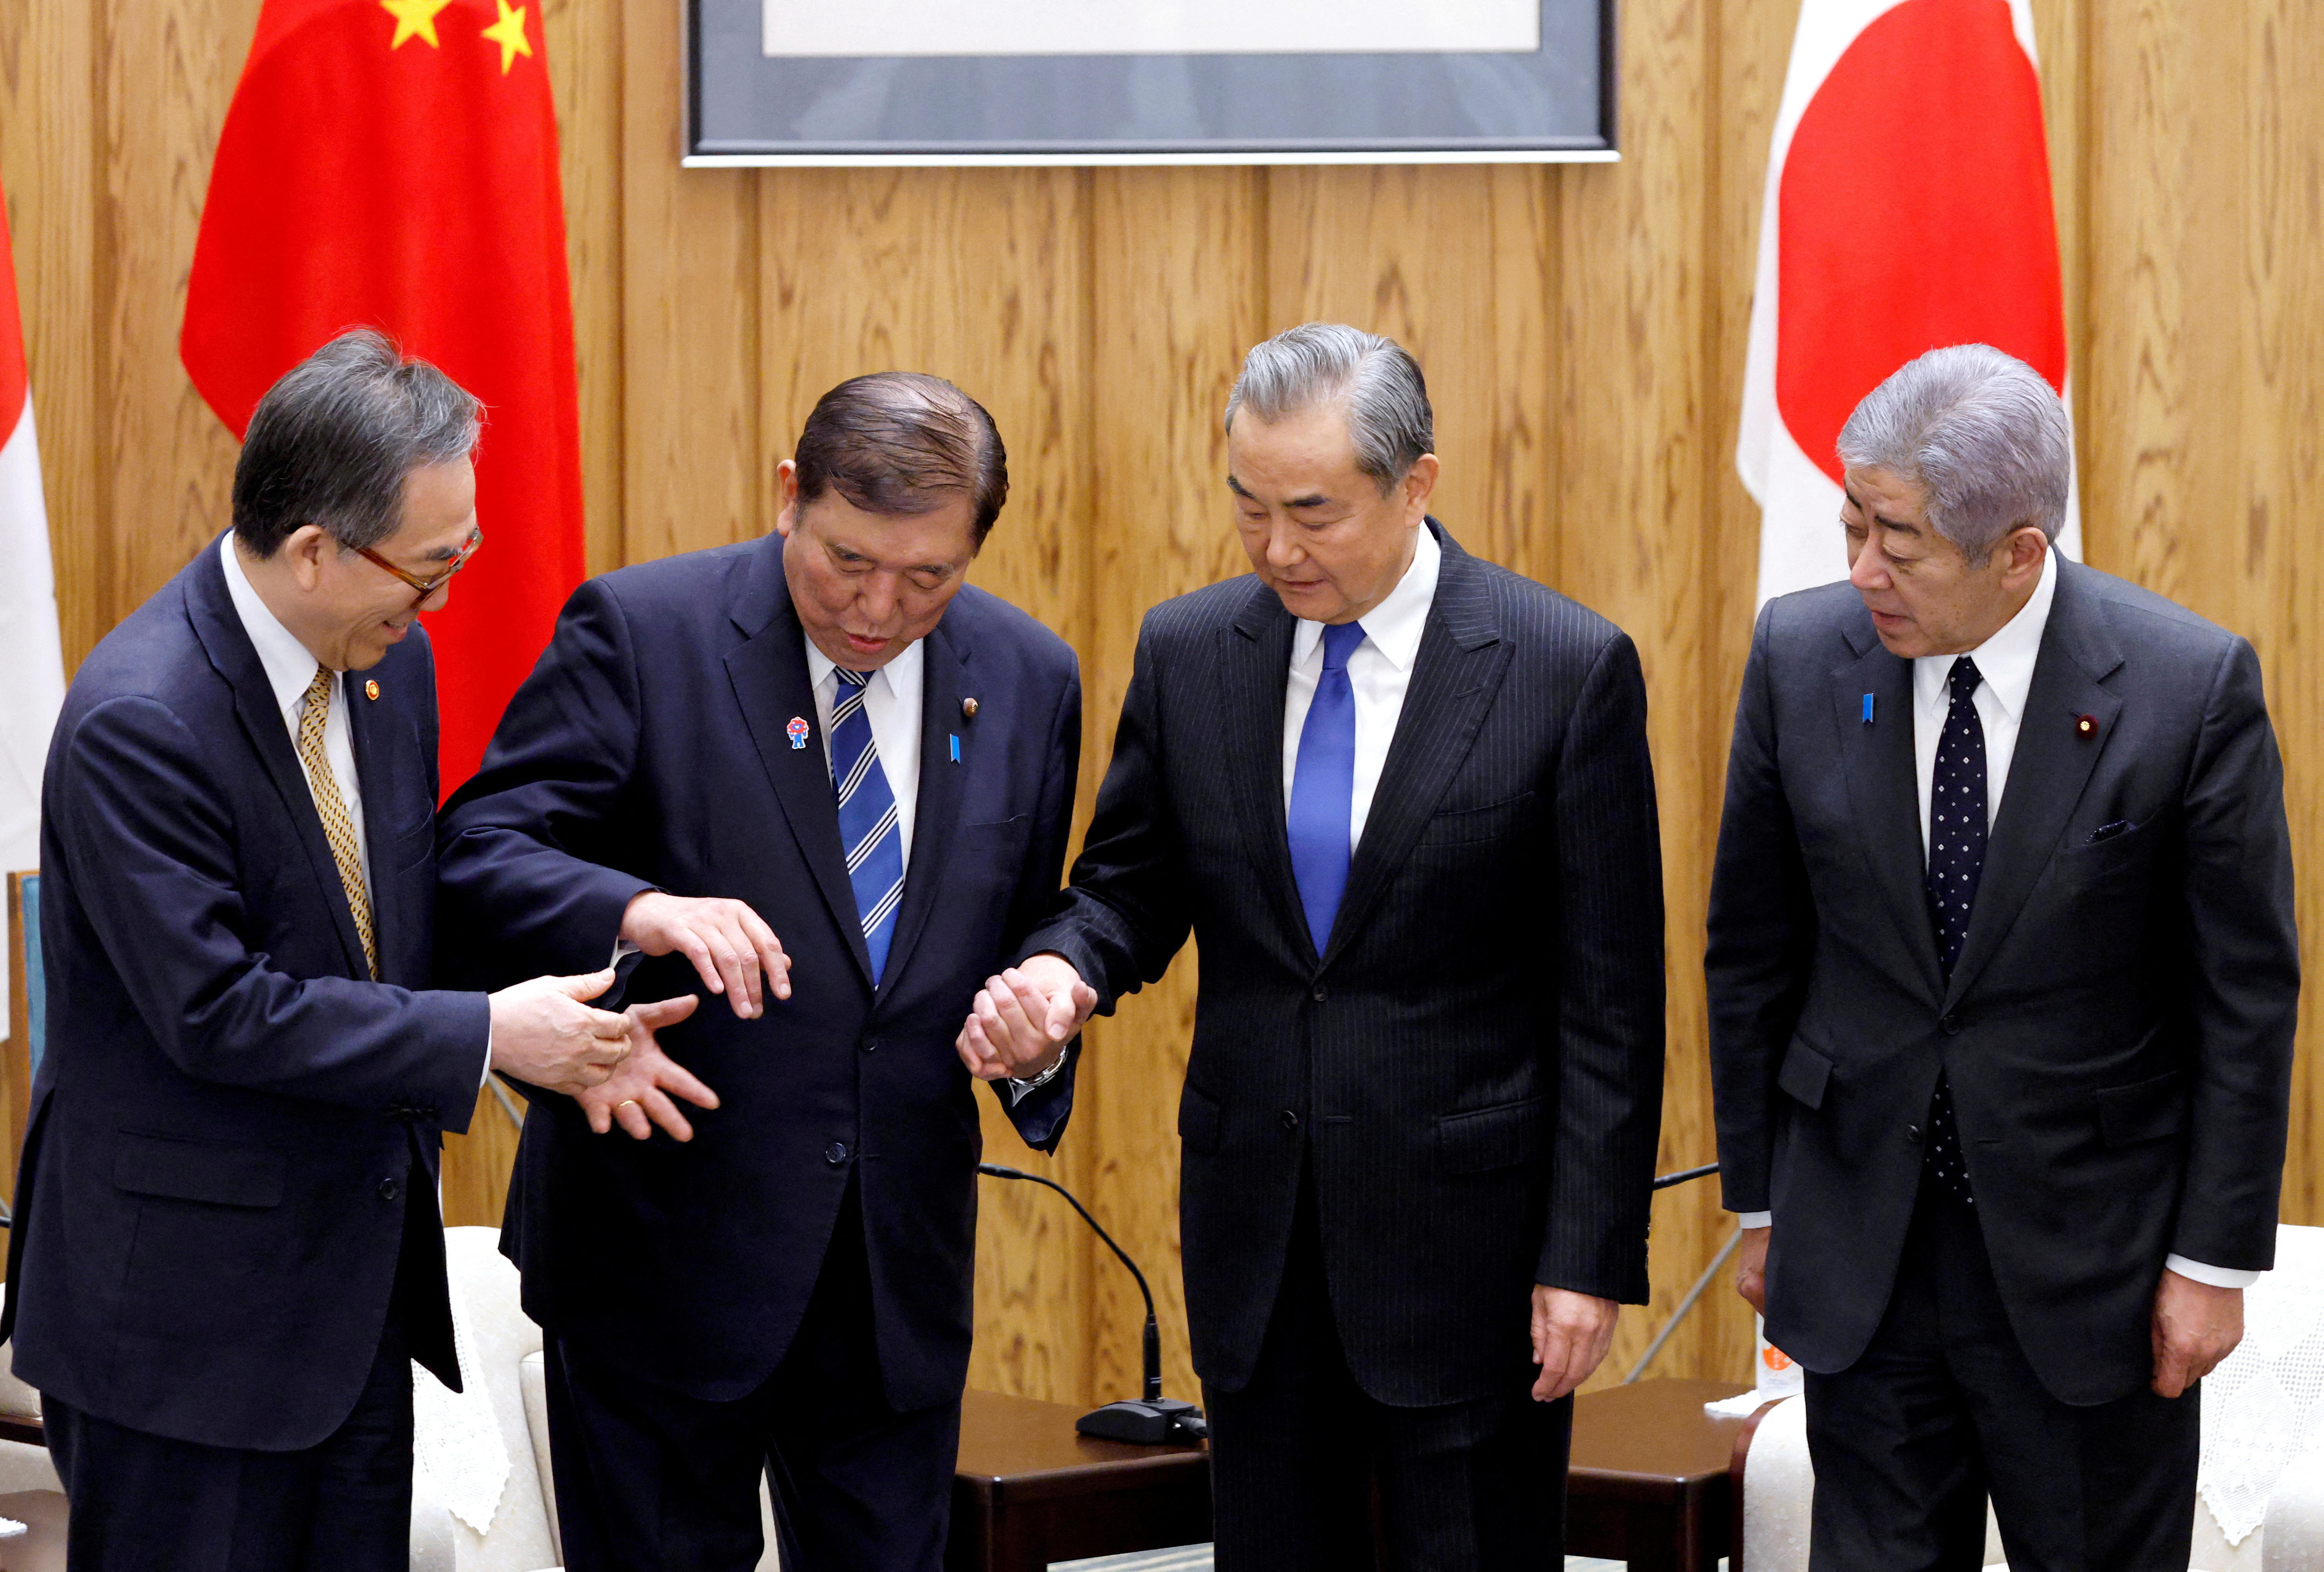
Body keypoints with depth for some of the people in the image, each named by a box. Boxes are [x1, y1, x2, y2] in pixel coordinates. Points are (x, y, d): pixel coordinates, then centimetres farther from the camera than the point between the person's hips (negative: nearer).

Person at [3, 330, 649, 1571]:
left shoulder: (389, 658, 3)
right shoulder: (136, 722, -23)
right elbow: (215, 1010, -24)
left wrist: (563, 1027, -2)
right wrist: (484, 1037, -20)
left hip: (359, 1279, 8)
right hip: (184, 1301, -8)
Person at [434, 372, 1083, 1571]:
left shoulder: (1028, 678, 5)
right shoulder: (640, 631, -8)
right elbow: (480, 853, -14)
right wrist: (637, 911, -34)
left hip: (900, 1264, 4)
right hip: (669, 1245, -4)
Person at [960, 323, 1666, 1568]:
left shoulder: (1568, 668, -8)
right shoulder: (1189, 650, 3)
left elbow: (1609, 999, -7)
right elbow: (1131, 886, 12)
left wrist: (1590, 1255, -10)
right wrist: (1062, 968, -13)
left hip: (1465, 1230, -4)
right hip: (1253, 1227, 4)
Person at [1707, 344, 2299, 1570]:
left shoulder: (2192, 685, -13)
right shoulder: (1801, 656, -4)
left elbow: (2247, 992, -6)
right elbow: (1753, 952, 6)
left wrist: (2215, 1257, -6)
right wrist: (1758, 1204, 9)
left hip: (2090, 1260, -2)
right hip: (1859, 1241, 2)